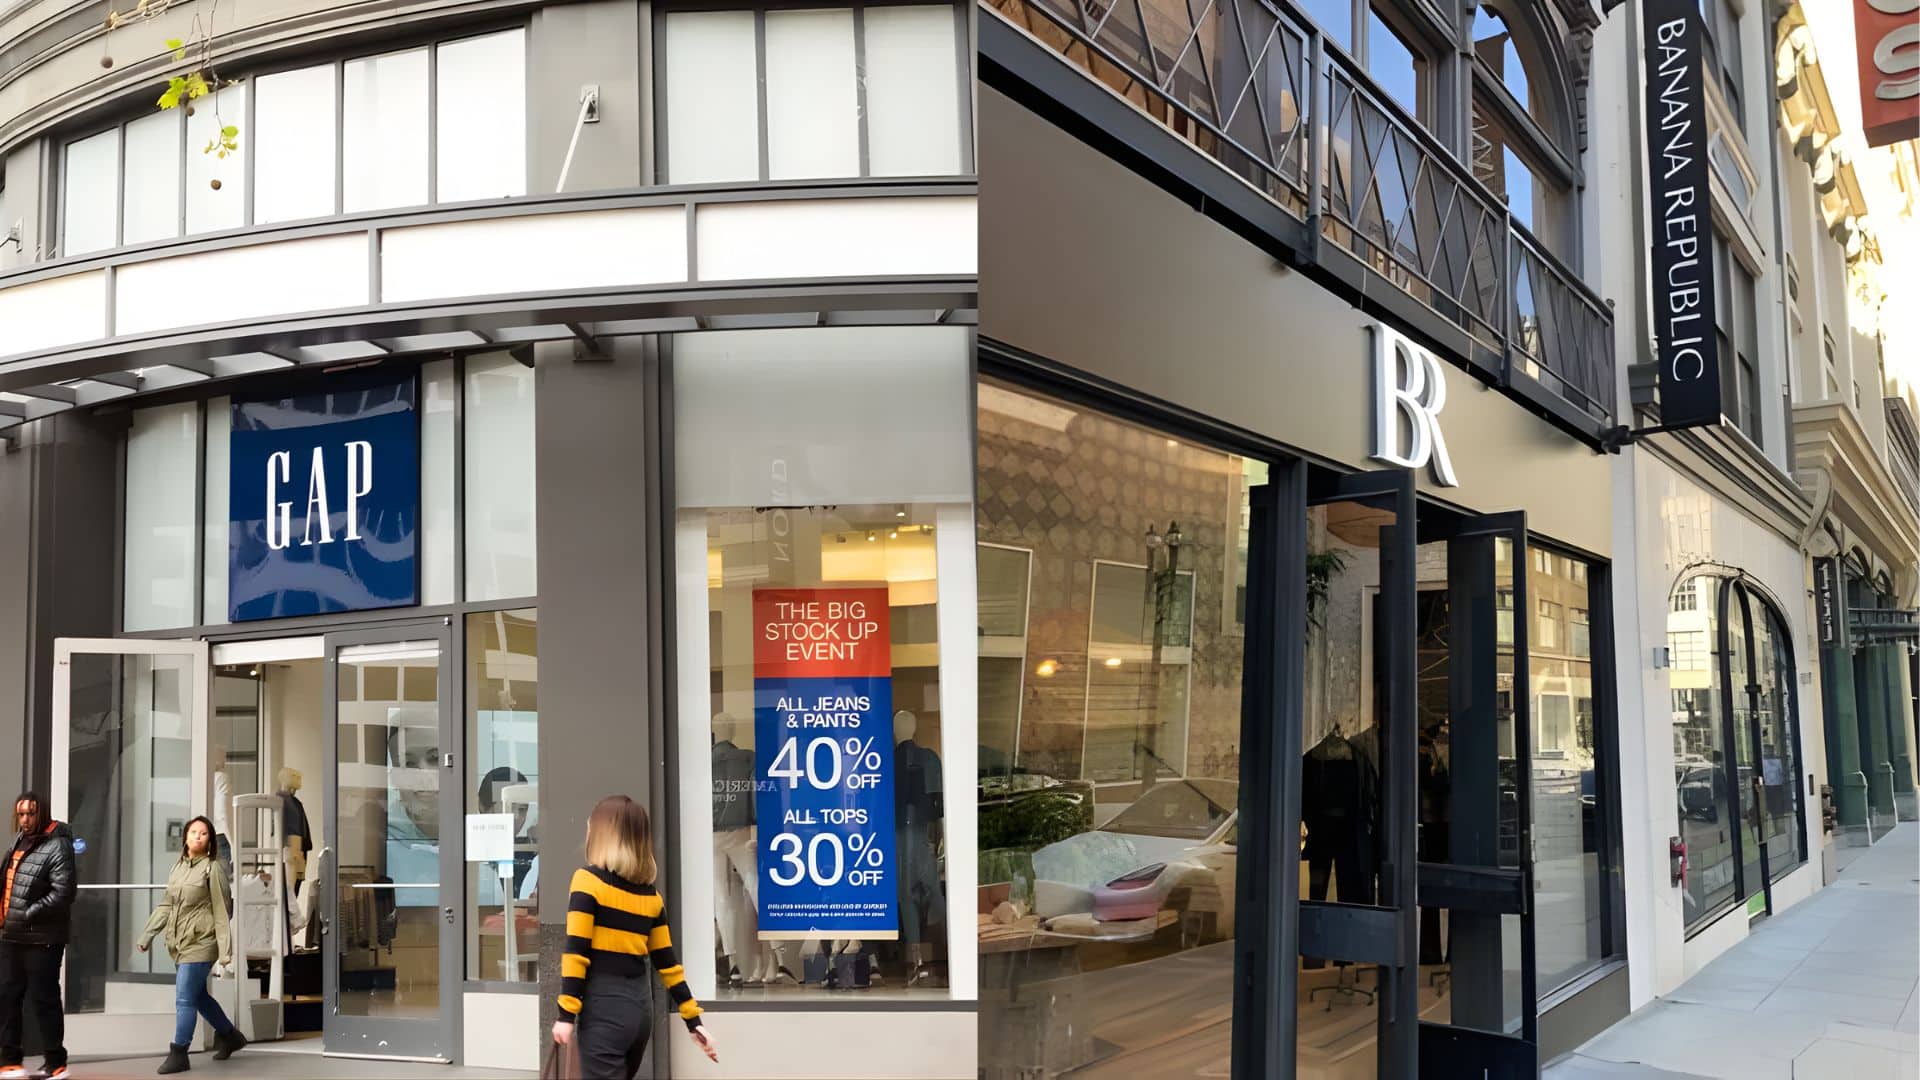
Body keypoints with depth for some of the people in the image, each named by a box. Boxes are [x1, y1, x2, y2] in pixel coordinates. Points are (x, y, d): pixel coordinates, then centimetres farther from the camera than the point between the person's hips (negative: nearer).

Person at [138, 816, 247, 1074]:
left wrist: (225, 950, -13)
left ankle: (178, 1054, 2)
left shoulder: (212, 868, -7)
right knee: (199, 996, 16)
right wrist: (147, 935, 11)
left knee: (185, 999, -7)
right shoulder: (179, 866, 12)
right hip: (179, 943, 7)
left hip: (200, 943, -7)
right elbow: (166, 905, 16)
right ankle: (230, 1036, 32)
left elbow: (221, 911, -9)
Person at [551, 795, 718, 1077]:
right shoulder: (651, 895, 10)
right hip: (640, 1007, 6)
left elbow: (576, 952, -12)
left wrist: (567, 1014, -11)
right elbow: (667, 961, 11)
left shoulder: (588, 880, -6)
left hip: (604, 1009, -6)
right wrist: (694, 1020, 14)